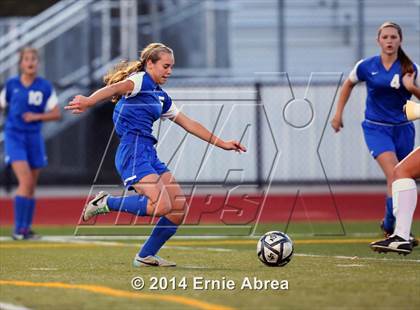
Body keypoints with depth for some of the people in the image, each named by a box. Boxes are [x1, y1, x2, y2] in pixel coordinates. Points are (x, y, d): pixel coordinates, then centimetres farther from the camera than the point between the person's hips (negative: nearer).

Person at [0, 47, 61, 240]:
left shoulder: (45, 87, 0)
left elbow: (56, 114, -1)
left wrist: (36, 116, -12)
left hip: (34, 137, 3)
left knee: (31, 186, 9)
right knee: (25, 181, -18)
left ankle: (27, 229, 21)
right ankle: (18, 229, -15)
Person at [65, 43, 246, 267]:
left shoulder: (161, 97, 22)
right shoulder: (140, 80, -5)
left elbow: (188, 124, 30)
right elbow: (117, 87, -26)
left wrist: (222, 144, 30)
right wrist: (88, 102, -47)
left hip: (149, 155, 9)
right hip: (132, 153, -9)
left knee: (180, 207, 3)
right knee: (162, 206, -24)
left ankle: (146, 256, 12)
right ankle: (106, 203, -8)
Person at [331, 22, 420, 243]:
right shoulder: (366, 66, -3)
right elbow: (349, 84, 16)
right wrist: (338, 113, 13)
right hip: (376, 128, -3)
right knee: (394, 175, -21)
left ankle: (390, 225, 30)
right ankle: (395, 226, -17)